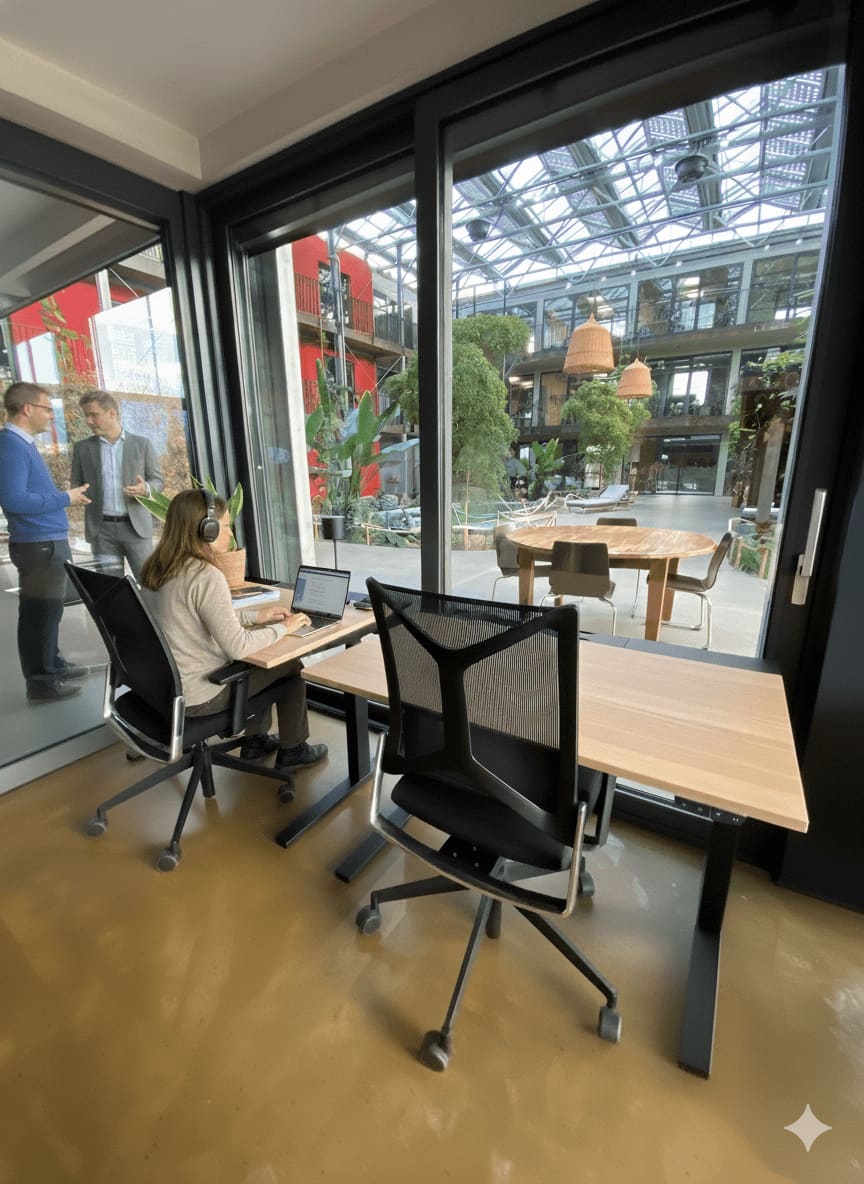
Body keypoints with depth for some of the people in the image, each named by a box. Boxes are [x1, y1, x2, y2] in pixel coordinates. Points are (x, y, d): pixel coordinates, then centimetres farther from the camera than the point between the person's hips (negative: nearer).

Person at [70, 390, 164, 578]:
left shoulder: (142, 444, 6)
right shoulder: (82, 448, 10)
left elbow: (157, 480, 7)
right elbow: (76, 485, 14)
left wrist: (146, 489, -15)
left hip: (136, 526, -1)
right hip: (101, 529, 2)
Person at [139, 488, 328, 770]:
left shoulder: (158, 568, 2)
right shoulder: (206, 577, -26)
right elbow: (237, 647, -26)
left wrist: (256, 615, 12)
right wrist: (283, 627, -12)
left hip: (165, 684, 9)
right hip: (196, 697, -9)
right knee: (290, 665, 7)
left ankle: (254, 740, 37)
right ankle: (292, 750, 25)